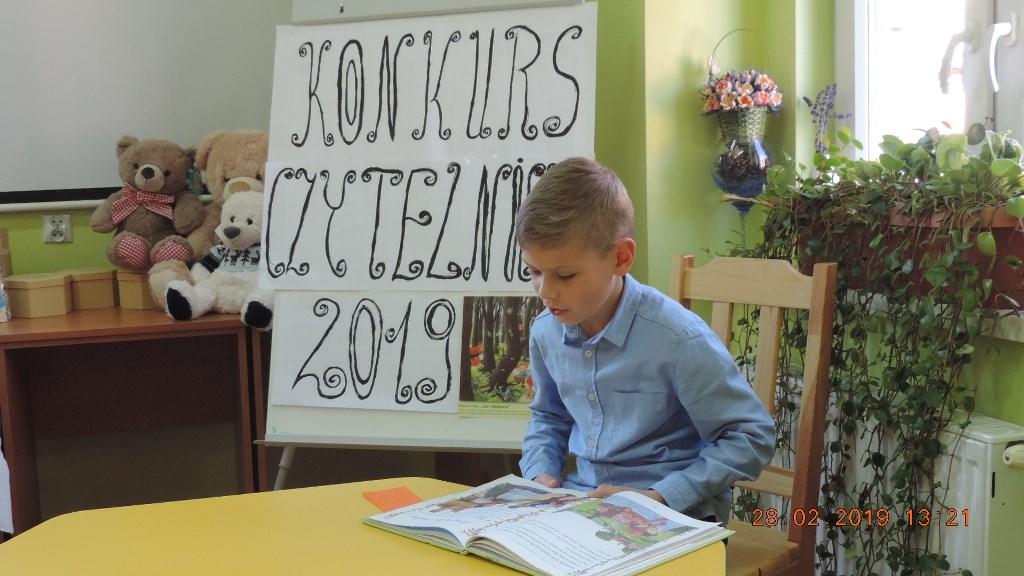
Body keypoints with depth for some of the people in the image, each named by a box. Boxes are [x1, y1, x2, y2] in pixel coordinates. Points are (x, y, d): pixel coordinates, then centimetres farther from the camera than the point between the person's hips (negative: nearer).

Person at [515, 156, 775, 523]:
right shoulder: (546, 332, 0)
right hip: (582, 501, 5)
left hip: (675, 511, -4)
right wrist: (541, 474, 1)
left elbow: (752, 437, -12)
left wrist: (659, 497, -18)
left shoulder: (678, 339, -20)